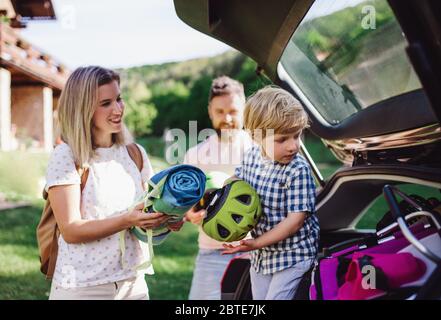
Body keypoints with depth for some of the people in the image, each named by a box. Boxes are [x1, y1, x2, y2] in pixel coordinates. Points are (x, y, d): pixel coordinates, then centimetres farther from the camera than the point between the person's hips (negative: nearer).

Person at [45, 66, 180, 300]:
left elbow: (148, 217, 7)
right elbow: (71, 230, -15)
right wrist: (127, 220, -26)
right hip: (82, 287, -5)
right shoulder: (66, 157, -10)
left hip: (134, 282, 5)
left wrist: (167, 218, -14)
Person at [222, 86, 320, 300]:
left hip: (292, 254, -6)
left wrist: (257, 243, -24)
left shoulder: (298, 171, -24)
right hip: (261, 254, 7)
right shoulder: (252, 156, -5)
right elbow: (237, 182, 17)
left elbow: (296, 218, -24)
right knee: (259, 297, 19)